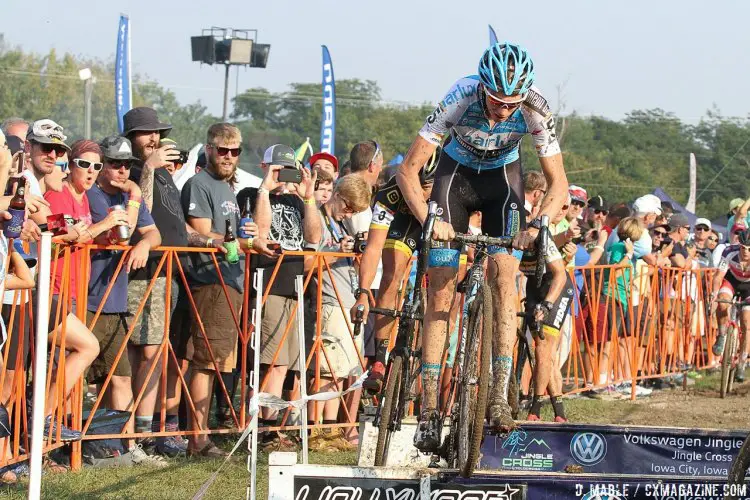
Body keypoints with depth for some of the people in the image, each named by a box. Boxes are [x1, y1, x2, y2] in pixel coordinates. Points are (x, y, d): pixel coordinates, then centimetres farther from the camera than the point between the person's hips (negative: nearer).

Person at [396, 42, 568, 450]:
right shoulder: (461, 98, -34)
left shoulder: (535, 110, -30)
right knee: (440, 293, -8)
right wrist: (427, 219, -43)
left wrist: (537, 224, -39)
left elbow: (558, 183, -21)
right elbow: (408, 169, -29)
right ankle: (429, 409, -7)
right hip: (456, 173, -1)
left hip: (502, 177, 1)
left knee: (504, 280, -18)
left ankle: (500, 396, -18)